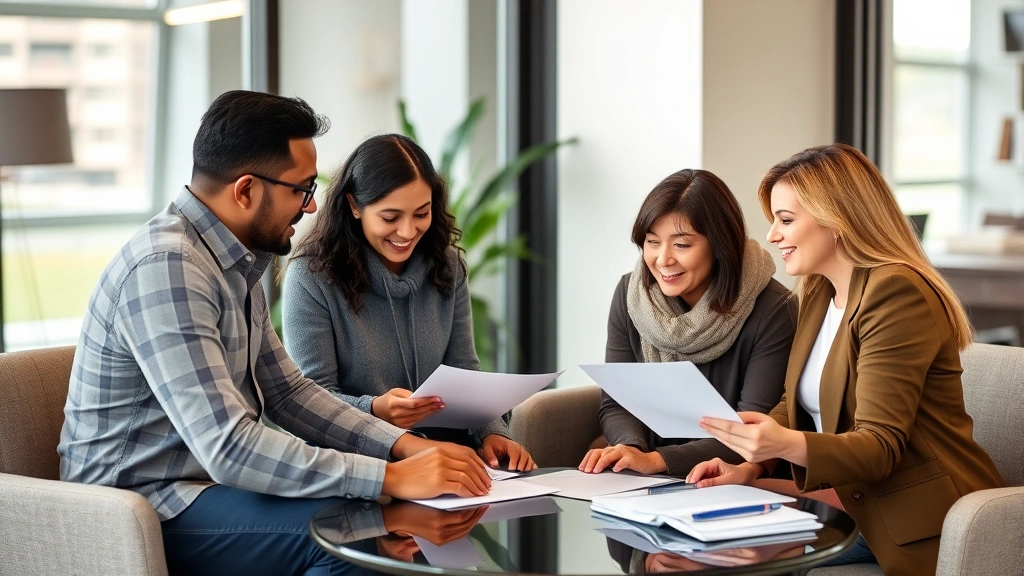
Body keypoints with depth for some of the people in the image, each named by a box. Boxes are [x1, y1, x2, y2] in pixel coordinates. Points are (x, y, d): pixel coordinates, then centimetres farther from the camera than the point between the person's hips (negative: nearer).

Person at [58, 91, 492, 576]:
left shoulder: (236, 263, 8)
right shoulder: (166, 267, -23)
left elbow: (286, 391, 12)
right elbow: (227, 449, -30)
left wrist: (405, 446, -2)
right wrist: (392, 478, -29)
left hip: (207, 479, 9)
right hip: (145, 508, -9)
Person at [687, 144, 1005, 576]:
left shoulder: (896, 292, -18)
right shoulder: (819, 293, 10)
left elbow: (881, 446, -23)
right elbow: (798, 403, 11)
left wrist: (787, 445, -40)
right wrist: (750, 465, -9)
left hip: (920, 521, -8)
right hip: (855, 499, 8)